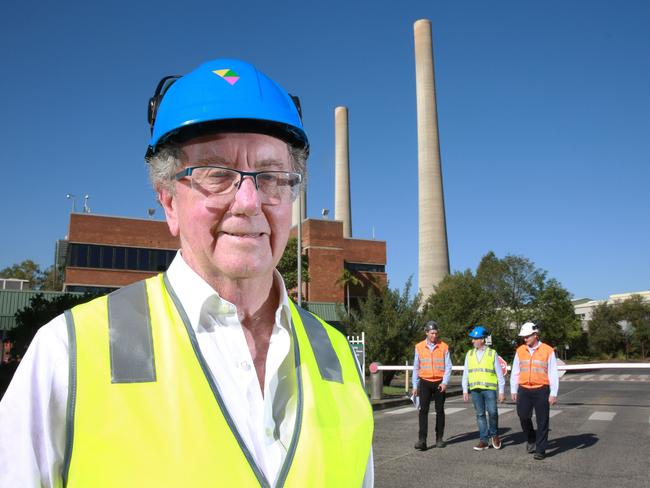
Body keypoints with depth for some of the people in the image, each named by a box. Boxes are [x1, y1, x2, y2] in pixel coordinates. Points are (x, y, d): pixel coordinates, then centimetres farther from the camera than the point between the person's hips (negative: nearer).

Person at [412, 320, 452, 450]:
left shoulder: (444, 347, -1)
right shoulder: (419, 347, 2)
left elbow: (448, 366, -1)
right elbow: (416, 368, 7)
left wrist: (445, 382, -13)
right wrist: (415, 386, 7)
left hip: (439, 383, 0)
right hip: (425, 382, 0)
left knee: (440, 410, 8)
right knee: (423, 410, -8)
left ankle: (439, 438, 20)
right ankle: (422, 440, -10)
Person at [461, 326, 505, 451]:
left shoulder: (492, 353, 3)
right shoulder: (469, 354, 11)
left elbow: (499, 373, 4)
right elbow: (465, 373, 12)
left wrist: (501, 391, 0)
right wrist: (465, 390, 7)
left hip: (489, 388, -3)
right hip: (475, 389, 3)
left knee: (492, 412, -10)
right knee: (480, 415, 5)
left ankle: (494, 434, 16)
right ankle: (484, 440, 12)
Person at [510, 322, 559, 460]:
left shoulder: (548, 351, -5)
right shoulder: (520, 351, 6)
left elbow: (553, 374, -4)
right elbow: (515, 372, 11)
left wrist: (553, 394, -6)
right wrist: (514, 391, 8)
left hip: (541, 390, -3)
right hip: (524, 390, 3)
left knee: (542, 421, 2)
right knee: (523, 416, 2)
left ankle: (540, 450, 13)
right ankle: (531, 439, 29)